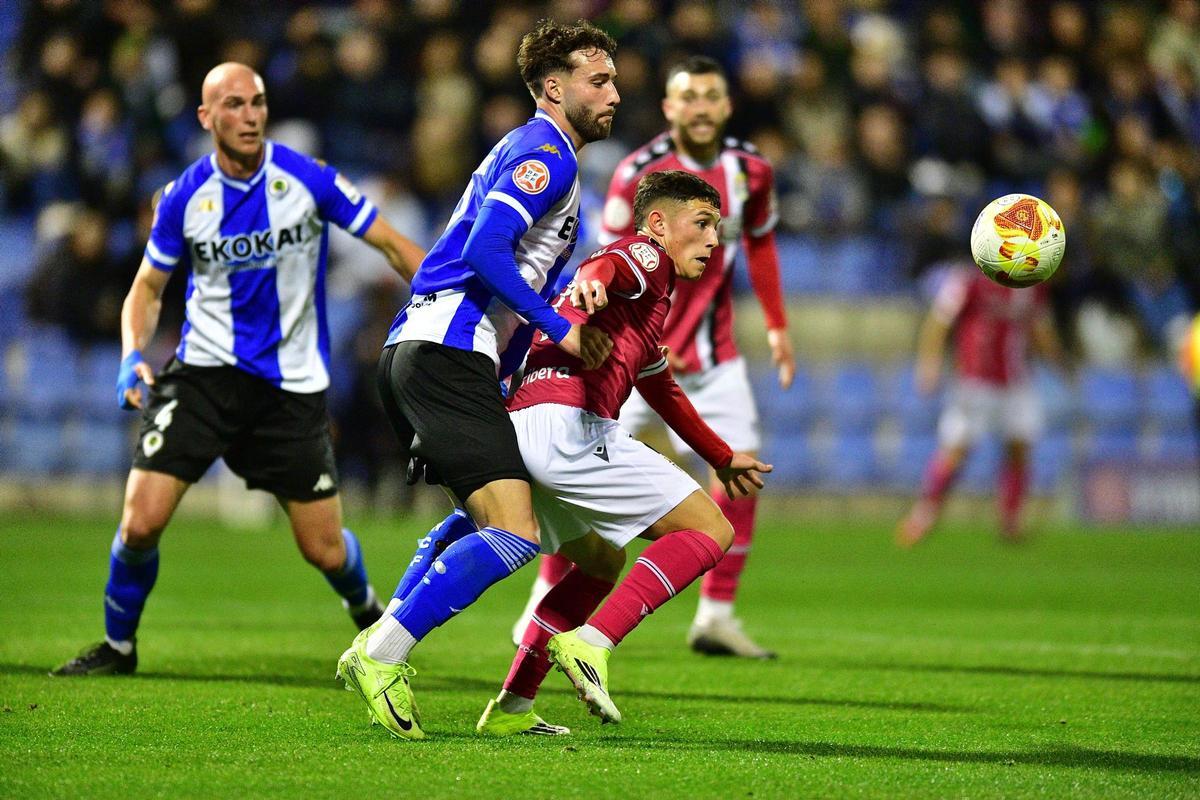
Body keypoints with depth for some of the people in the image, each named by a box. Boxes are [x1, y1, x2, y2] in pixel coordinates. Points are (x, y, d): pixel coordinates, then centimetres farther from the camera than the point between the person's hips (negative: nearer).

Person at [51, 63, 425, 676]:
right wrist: (132, 355, -9)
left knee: (326, 551, 3)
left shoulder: (308, 179, -9)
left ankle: (367, 611, 39)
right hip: (205, 371, 1)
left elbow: (391, 244, 0)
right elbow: (148, 286, 9)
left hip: (293, 384, -1)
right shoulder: (185, 197, -4)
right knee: (141, 521, -14)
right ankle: (118, 644, 11)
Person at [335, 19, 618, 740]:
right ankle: (382, 655, -16)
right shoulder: (546, 154, -7)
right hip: (448, 354, -11)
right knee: (514, 534, -17)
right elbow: (485, 251, -20)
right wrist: (561, 329, -14)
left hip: (416, 351, 11)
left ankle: (380, 647, 19)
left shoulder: (529, 152, 26)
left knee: (487, 515, 27)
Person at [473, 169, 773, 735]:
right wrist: (593, 281, -44)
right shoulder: (646, 256, 7)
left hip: (520, 431, 10)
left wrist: (721, 457, 63)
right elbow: (605, 264, -20)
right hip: (569, 427, -10)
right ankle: (591, 644, -18)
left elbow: (662, 390, 52)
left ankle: (511, 708, 22)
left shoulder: (644, 304, 36)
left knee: (601, 563, 30)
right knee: (709, 531, -3)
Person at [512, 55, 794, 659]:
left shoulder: (750, 170, -1)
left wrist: (777, 326, 15)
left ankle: (716, 615, 3)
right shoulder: (639, 173, -15)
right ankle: (548, 598, 9)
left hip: (714, 352, 4)